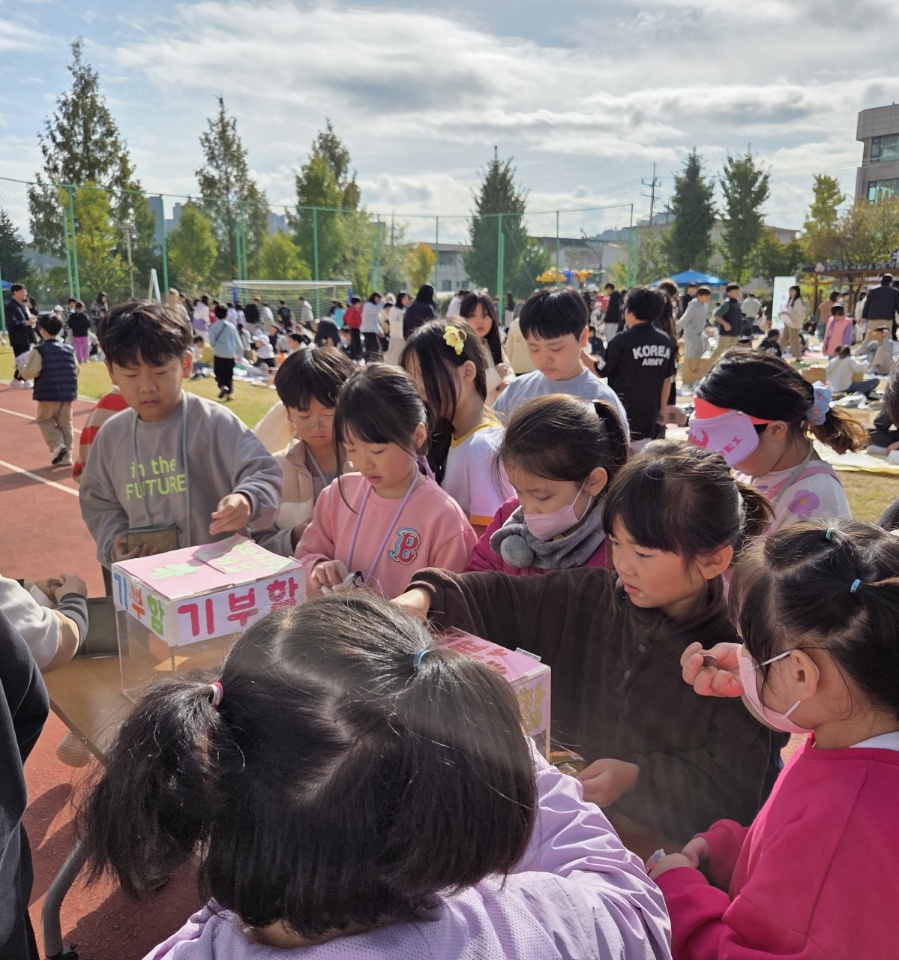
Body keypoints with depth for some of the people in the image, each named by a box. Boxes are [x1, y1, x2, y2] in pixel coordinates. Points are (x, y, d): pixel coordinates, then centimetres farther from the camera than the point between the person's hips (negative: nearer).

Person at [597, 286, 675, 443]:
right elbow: (667, 380, 9)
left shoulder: (622, 340, -14)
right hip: (649, 417, 5)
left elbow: (600, 371, -5)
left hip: (622, 417, -5)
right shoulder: (666, 342, 2)